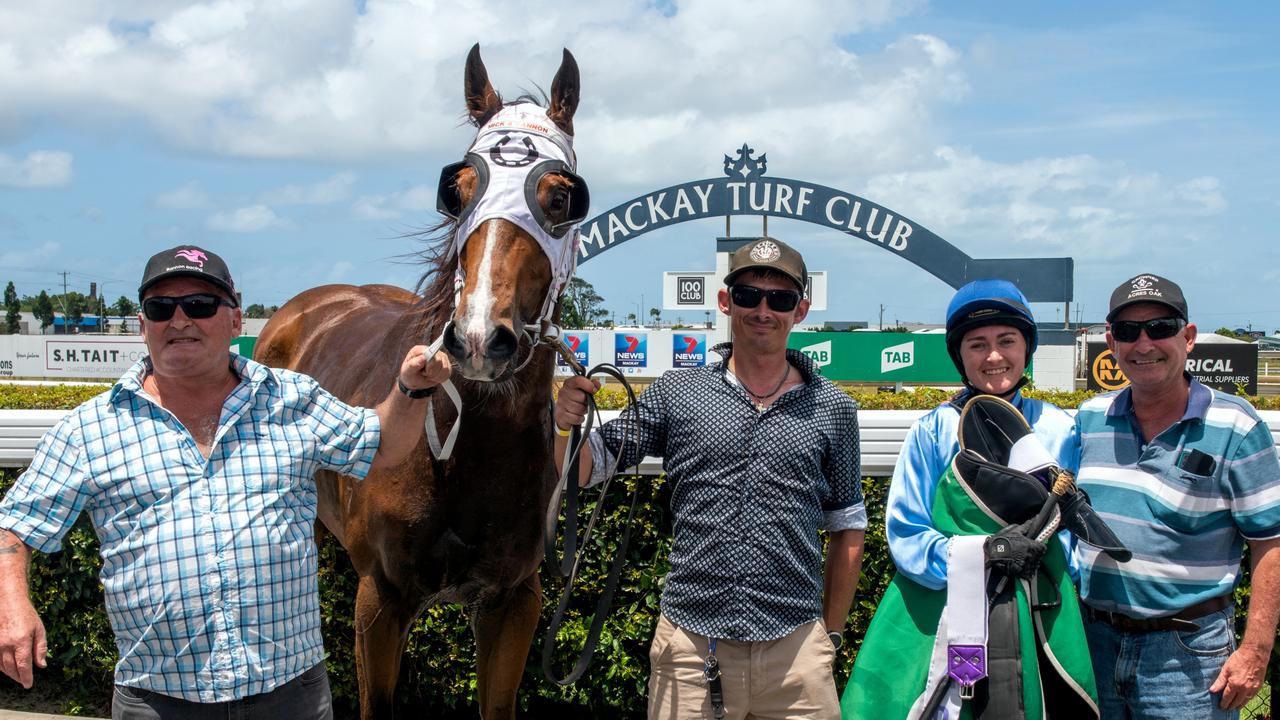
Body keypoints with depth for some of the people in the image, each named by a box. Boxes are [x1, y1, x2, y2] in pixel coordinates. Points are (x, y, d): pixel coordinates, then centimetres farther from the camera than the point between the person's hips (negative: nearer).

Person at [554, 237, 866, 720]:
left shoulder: (833, 409, 5)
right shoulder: (676, 395, 4)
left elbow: (847, 530, 11)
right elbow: (580, 471, 6)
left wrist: (831, 635, 10)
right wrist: (566, 426, -15)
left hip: (795, 650, 1)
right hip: (690, 642, 0)